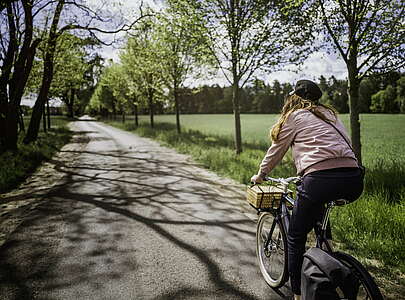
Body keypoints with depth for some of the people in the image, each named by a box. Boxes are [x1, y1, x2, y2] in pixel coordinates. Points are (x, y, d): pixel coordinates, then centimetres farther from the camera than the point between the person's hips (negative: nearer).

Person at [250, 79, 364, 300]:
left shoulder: (294, 116, 11)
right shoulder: (330, 114, 26)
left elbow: (276, 151, 16)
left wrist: (260, 175, 31)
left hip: (320, 180, -6)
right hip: (354, 182, 7)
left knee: (295, 238, 11)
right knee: (318, 209, 38)